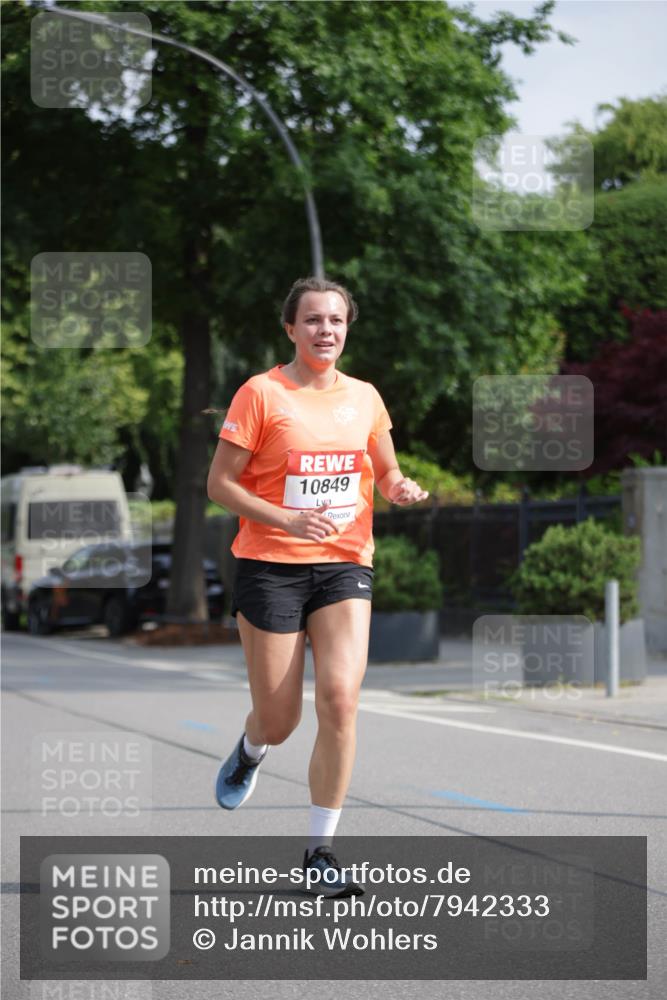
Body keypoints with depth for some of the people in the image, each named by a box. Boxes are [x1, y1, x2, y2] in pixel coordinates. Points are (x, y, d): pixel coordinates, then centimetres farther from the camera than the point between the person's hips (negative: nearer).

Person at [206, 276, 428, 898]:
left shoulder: (364, 397, 9)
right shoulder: (261, 393, -4)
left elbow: (386, 476, 22)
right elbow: (220, 483, -5)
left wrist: (400, 490, -3)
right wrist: (289, 520, -18)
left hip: (345, 565, 3)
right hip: (271, 566, -3)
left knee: (340, 697, -16)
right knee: (279, 720, 1)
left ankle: (320, 851, -6)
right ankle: (249, 752, 42)